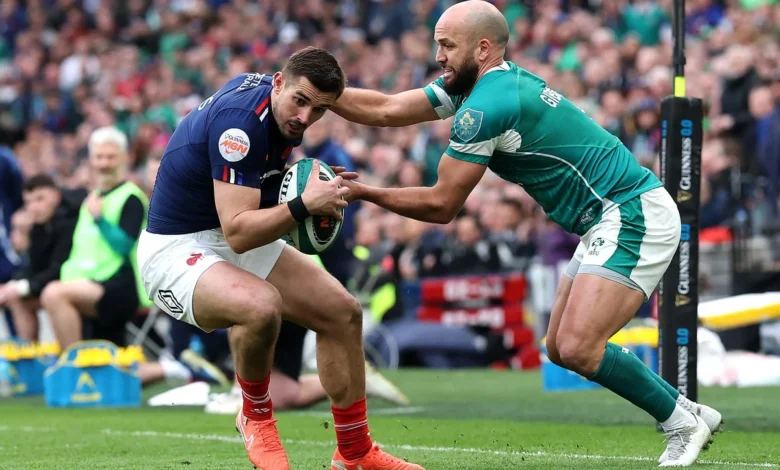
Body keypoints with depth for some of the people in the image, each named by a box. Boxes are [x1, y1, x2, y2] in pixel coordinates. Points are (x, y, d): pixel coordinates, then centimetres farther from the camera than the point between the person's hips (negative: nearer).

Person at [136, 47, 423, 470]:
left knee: (343, 313, 7)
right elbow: (238, 233, -33)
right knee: (260, 306, -38)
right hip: (178, 249, -10)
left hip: (240, 240, 10)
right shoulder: (240, 121, -29)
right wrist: (303, 205, -40)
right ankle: (257, 419, -9)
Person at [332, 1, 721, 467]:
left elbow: (441, 205, -12)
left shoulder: (486, 106, -18)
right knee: (561, 349, 10)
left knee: (577, 348, -20)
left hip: (634, 216, -11)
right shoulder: (487, 84, 11)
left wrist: (363, 192, -4)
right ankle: (690, 414, 17)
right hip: (612, 222, 11)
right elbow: (385, 109, 13)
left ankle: (683, 422, -3)